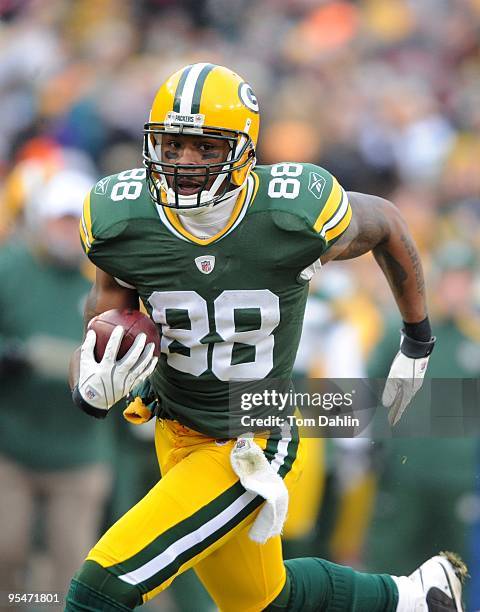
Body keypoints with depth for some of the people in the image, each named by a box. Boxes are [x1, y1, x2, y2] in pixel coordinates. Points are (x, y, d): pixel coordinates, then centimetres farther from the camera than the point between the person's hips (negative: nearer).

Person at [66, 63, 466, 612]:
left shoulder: (299, 216, -23)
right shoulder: (120, 223, -16)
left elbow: (385, 223, 0)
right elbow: (96, 343, -6)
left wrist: (417, 342, 12)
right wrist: (92, 391, -31)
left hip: (247, 454, -5)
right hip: (175, 435, 5)